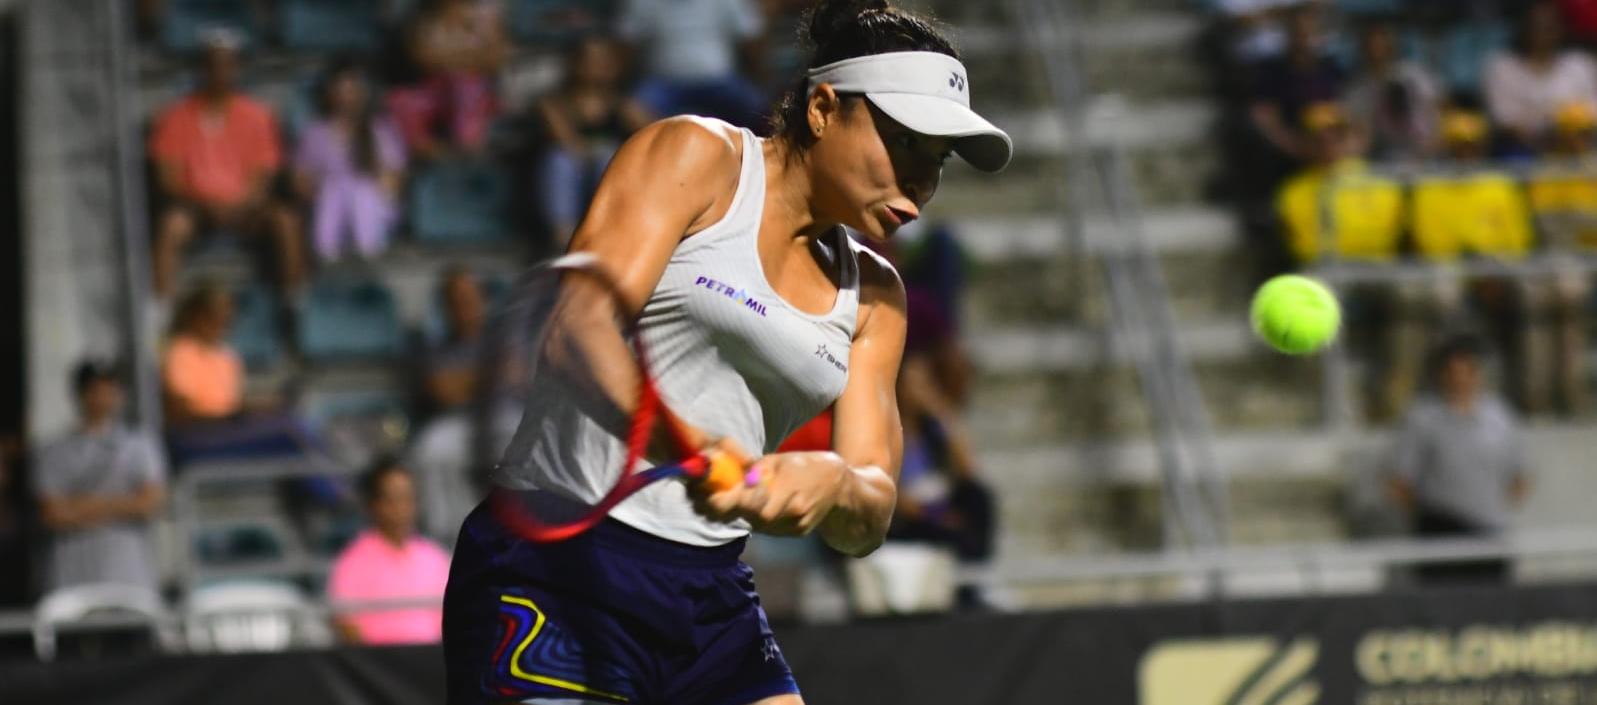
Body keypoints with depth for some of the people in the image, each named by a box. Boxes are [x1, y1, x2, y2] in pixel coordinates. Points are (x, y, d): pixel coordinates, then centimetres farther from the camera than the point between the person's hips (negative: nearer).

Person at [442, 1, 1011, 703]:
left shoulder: (873, 295, 15)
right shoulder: (697, 155, -1)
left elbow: (865, 523, 5)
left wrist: (834, 485, -20)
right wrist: (684, 442, -36)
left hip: (713, 600, 7)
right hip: (552, 574, -6)